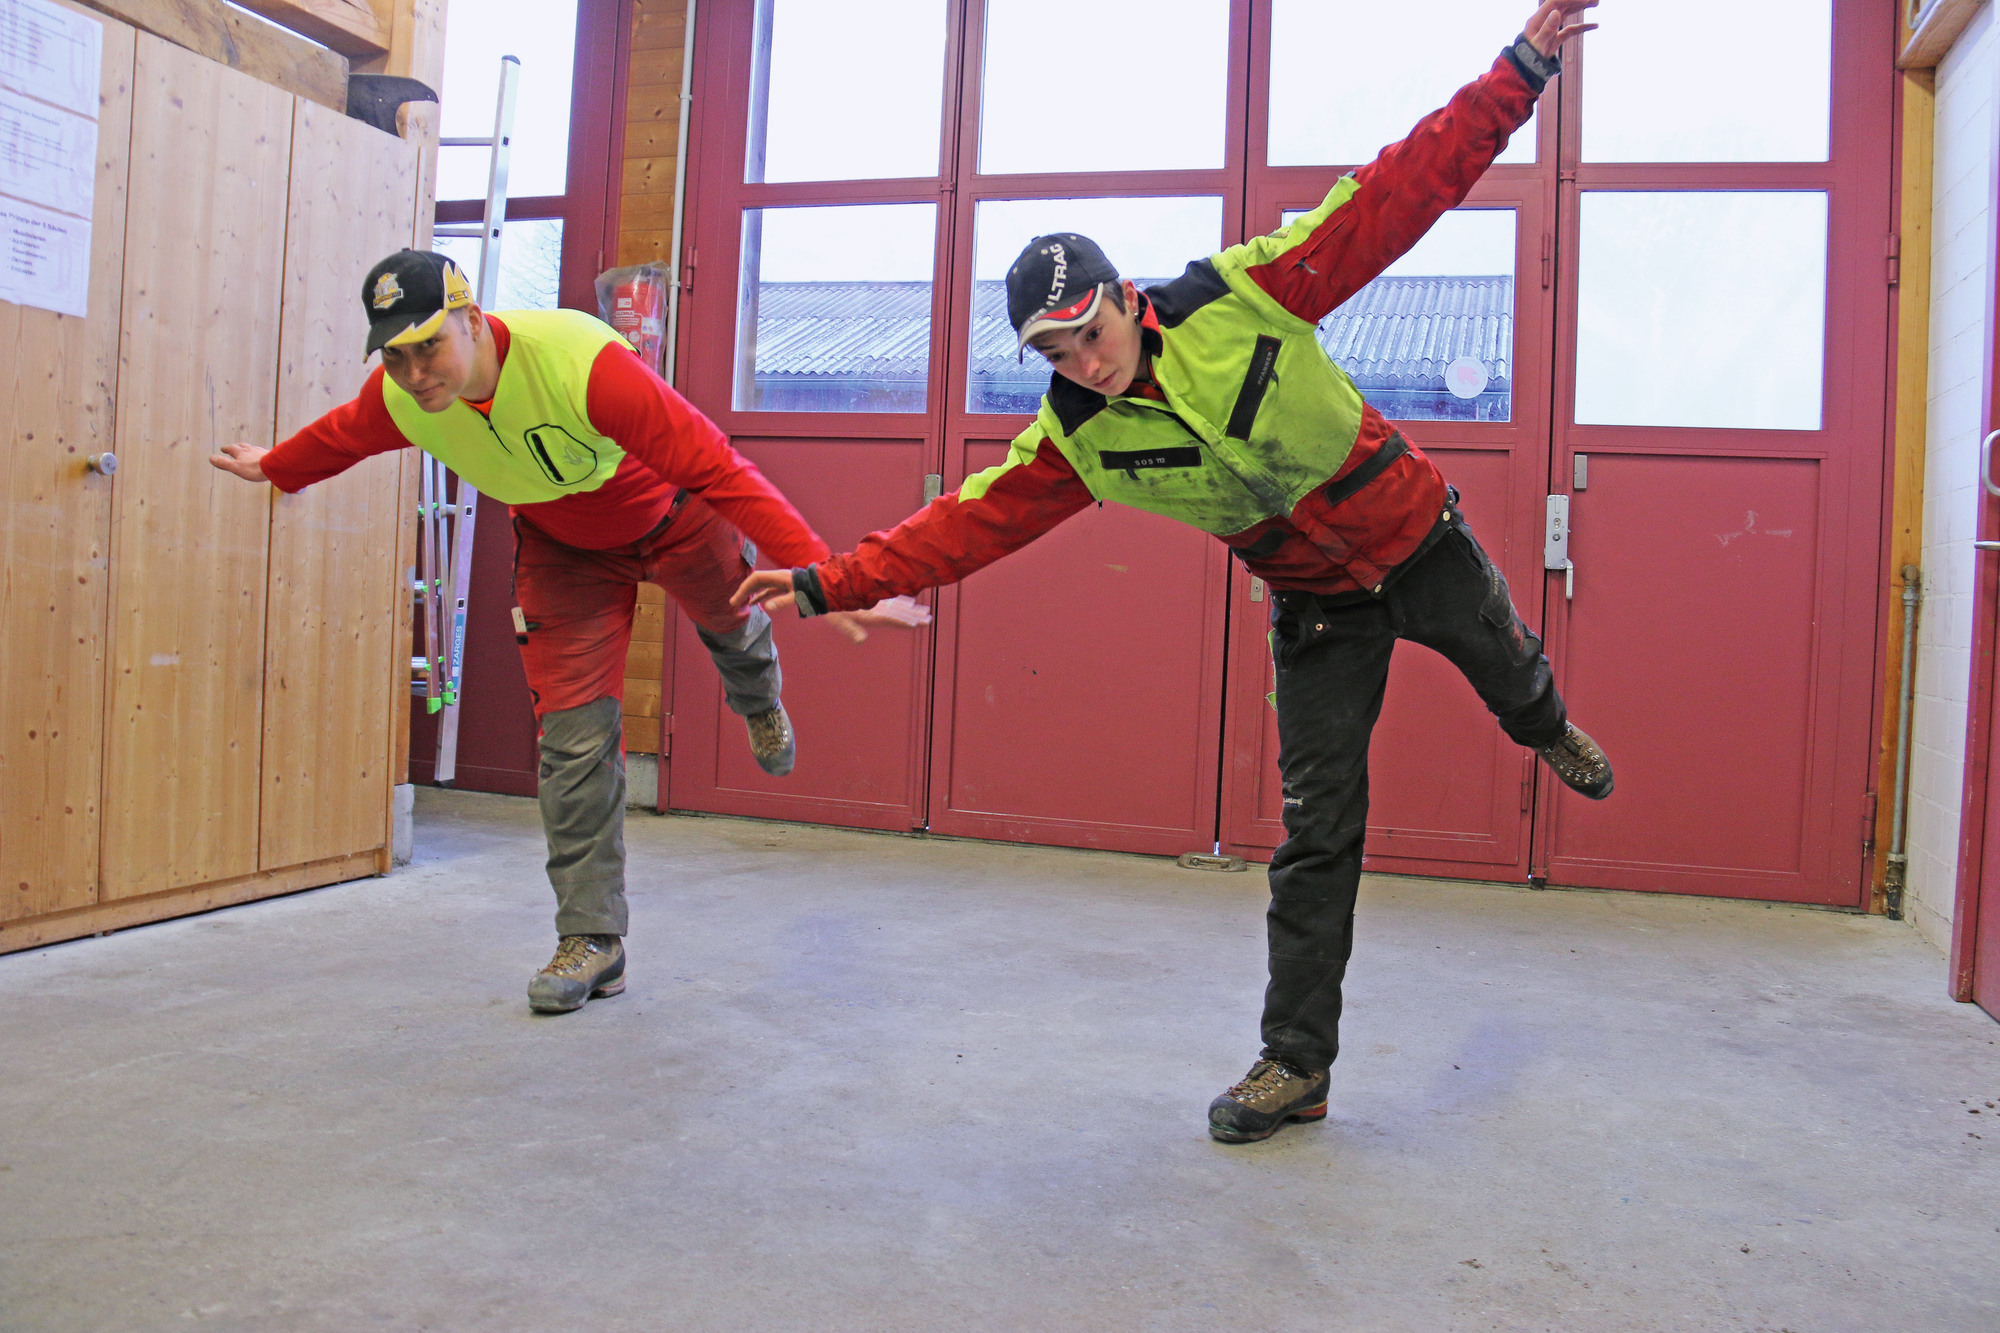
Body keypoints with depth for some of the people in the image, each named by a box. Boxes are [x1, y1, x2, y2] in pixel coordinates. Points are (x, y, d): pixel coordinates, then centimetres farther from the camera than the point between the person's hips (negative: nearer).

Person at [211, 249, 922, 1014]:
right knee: (574, 736, -5)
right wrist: (275, 470, 24)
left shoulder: (581, 362, -42)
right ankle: (592, 939, 6)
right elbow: (341, 435, 4)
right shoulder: (396, 399, -23)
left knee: (732, 622, 23)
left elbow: (717, 469, -46)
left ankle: (759, 706, 64)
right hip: (561, 546, 3)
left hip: (670, 517, -3)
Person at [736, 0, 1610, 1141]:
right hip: (1316, 607, 1)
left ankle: (1551, 730, 65)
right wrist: (829, 583, -23)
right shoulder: (1077, 438, -15)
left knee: (1509, 673, 24)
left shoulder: (1241, 297, -22)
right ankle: (1298, 1064, 10)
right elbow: (970, 523, -16)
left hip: (1420, 543, 0)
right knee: (1315, 829, -1)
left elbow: (1397, 194, -21)